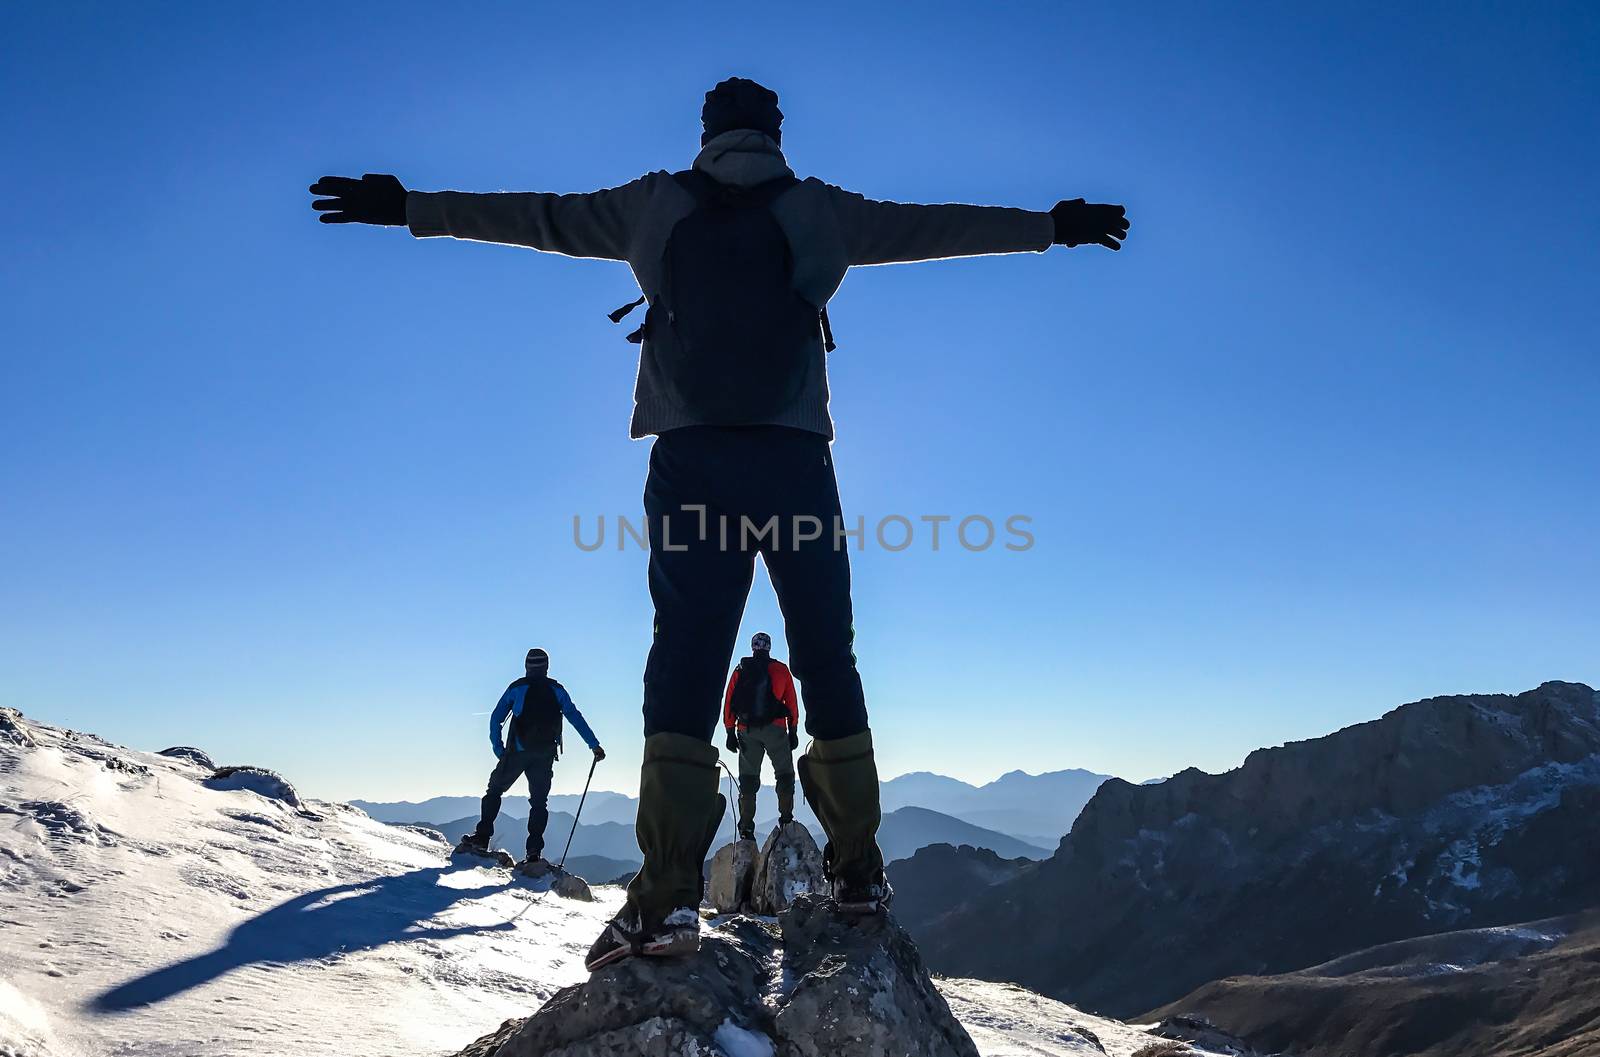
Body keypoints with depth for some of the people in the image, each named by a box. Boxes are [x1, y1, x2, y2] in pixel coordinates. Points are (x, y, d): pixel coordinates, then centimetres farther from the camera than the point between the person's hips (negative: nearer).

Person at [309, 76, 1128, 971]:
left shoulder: (656, 205, 16)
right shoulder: (818, 210, 14)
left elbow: (539, 216, 20)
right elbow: (935, 227, 20)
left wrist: (408, 208, 30)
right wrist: (1054, 226, 31)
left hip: (691, 457, 0)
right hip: (796, 458, 0)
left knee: (685, 661, -6)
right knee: (828, 660, 7)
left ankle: (670, 894, -16)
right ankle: (858, 867, 9)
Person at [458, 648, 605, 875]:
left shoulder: (516, 687, 5)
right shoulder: (557, 690, 8)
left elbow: (495, 719, 1)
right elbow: (575, 717, 4)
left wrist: (499, 750, 7)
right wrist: (594, 745, 5)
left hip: (517, 752, -1)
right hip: (544, 756, 1)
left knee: (494, 791, 16)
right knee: (539, 802, 5)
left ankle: (481, 838, 7)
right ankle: (534, 853, -7)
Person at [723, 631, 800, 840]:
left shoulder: (740, 671, 9)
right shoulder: (781, 670, 6)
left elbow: (728, 703, 6)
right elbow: (791, 703, 2)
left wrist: (730, 733, 8)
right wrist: (793, 731, 6)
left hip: (746, 731, 2)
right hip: (775, 729, -2)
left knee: (748, 778, 5)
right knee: (784, 774, 7)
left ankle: (746, 828, 0)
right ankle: (786, 819, -6)